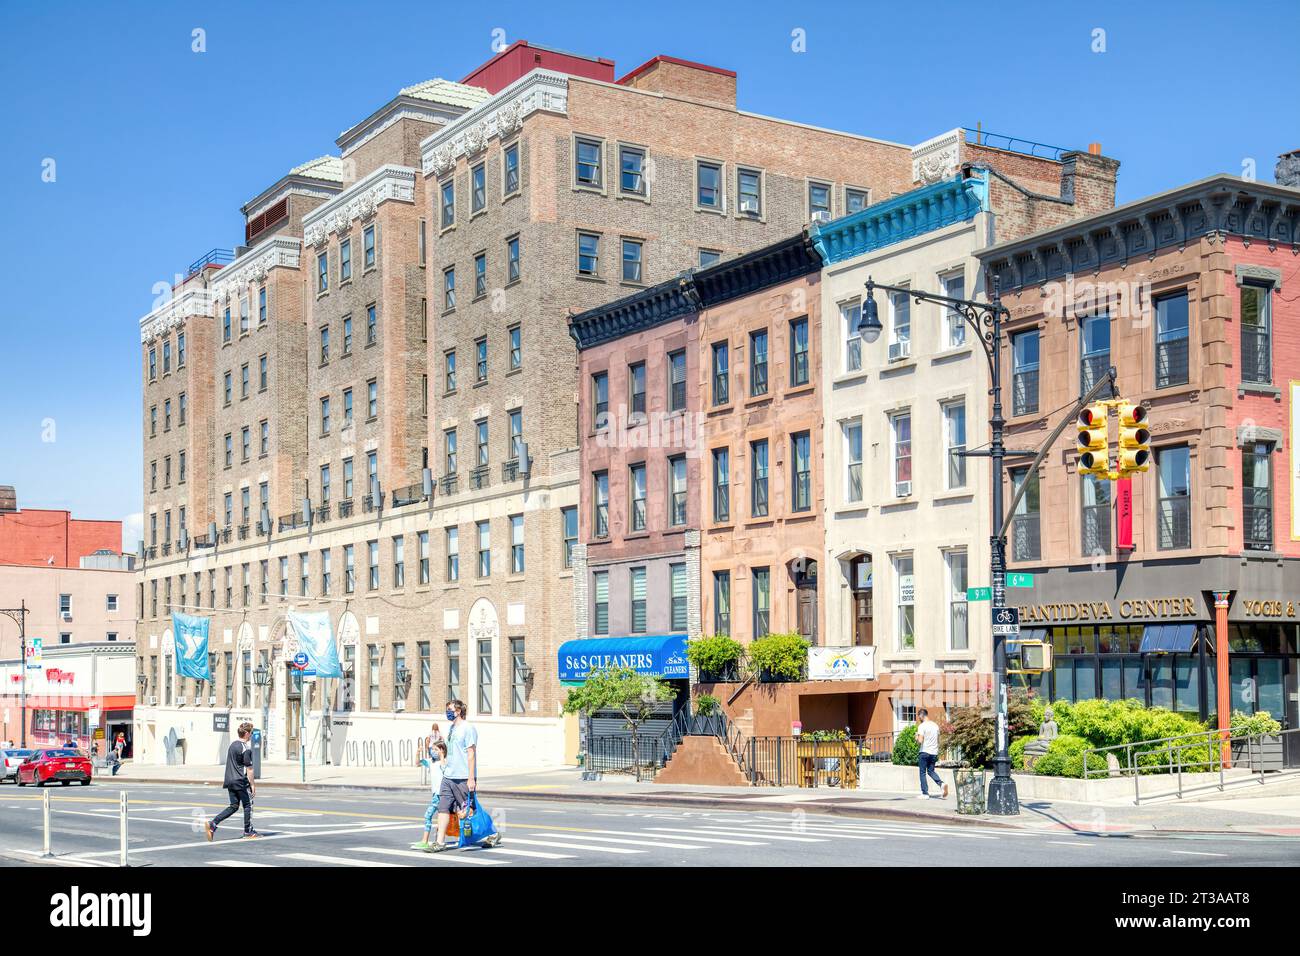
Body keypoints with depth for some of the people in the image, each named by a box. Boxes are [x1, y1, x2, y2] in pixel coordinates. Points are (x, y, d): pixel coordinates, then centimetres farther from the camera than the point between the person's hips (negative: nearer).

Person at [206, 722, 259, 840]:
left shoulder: (232, 744, 11)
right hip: (241, 782, -8)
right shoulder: (246, 749, -15)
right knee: (248, 805, 6)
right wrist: (252, 784, -8)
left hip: (230, 781, 8)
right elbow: (249, 769, -15)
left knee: (233, 806, 12)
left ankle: (212, 824, -1)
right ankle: (248, 832, 12)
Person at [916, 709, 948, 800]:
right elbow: (938, 740, 16)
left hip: (924, 752, -6)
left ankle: (925, 794, 3)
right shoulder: (935, 725, 10)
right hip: (934, 753, 6)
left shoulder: (922, 726, -11)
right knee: (931, 771, 16)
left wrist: (917, 738, 2)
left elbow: (920, 741, -18)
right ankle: (942, 783, -9)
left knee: (923, 773, 4)